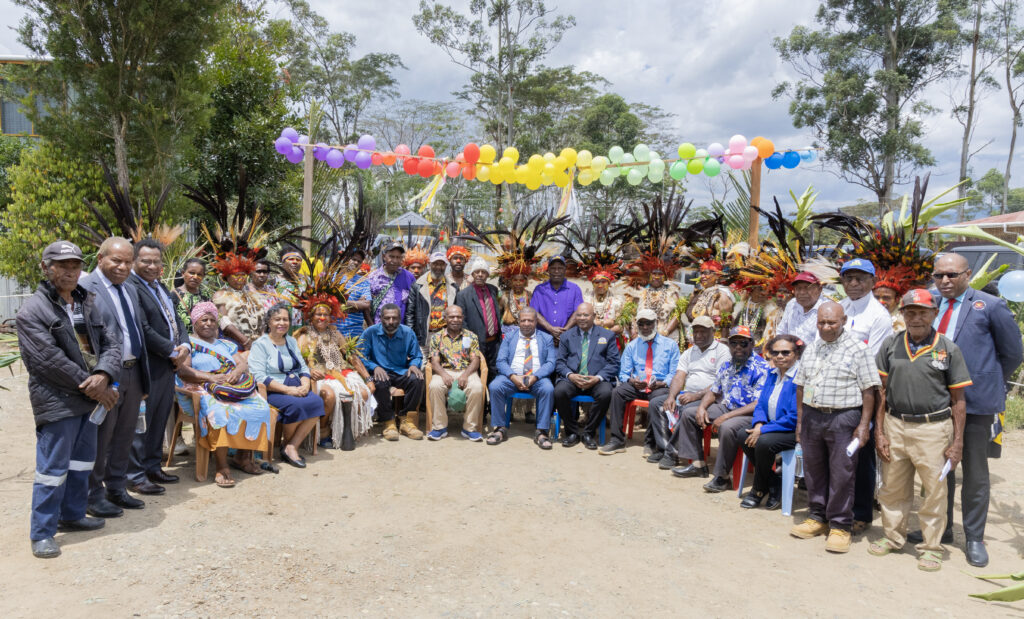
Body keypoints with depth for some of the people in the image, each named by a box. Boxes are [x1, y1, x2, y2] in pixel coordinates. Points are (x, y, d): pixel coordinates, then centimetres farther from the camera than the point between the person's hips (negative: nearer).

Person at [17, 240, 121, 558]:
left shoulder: (88, 304, 10)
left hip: (89, 398, 7)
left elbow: (111, 342, 4)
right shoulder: (32, 311, -9)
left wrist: (103, 375, -15)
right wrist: (90, 385, -15)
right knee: (52, 468, 0)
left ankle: (72, 515, 35)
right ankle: (42, 533, 13)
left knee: (82, 462, 18)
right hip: (56, 402, -7)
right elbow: (49, 360, -17)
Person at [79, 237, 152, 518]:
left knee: (124, 436, 16)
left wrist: (144, 378, 16)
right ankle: (94, 496, 20)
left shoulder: (130, 291, 15)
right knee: (100, 438, 5)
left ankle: (117, 489, 30)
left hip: (133, 372, 8)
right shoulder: (85, 289, -11)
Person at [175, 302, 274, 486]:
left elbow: (244, 363, 14)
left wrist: (236, 372, -11)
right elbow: (182, 370, -6)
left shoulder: (226, 344, 26)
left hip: (234, 388, 5)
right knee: (220, 412, -37)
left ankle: (243, 457, -11)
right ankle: (222, 467, -33)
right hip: (202, 391, -5)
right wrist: (210, 378, -20)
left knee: (260, 407, -21)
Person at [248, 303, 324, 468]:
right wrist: (287, 390, -20)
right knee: (296, 405, -32)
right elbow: (260, 377, -13)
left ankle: (291, 447, -17)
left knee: (317, 402, -23)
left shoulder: (292, 341, 18)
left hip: (296, 389, 6)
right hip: (271, 392, -6)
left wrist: (305, 385, -6)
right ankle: (289, 446, -6)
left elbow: (303, 368, 16)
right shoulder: (260, 344, -2)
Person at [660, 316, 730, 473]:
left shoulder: (722, 351, -1)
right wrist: (671, 397, -11)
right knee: (657, 404, -12)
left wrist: (696, 395, -21)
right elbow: (679, 377, 8)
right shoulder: (689, 353, 20)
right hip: (687, 395, 7)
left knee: (687, 412, -35)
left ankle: (671, 452, -18)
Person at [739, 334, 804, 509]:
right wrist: (758, 424, -10)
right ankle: (774, 484, 1)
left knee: (764, 442, -31)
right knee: (744, 437, -16)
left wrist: (763, 430, -20)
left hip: (795, 431, -8)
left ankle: (758, 491, -5)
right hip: (773, 426, 8)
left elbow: (794, 418, -21)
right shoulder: (773, 374, 9)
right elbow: (761, 404, 13)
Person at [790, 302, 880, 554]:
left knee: (841, 474, 0)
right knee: (813, 470, 12)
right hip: (812, 416, 5)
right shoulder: (811, 349, 12)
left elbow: (869, 390, -6)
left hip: (843, 419, -5)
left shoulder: (858, 349, -4)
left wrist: (864, 425, -11)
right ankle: (818, 517, 26)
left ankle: (840, 525, 13)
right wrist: (800, 421, 13)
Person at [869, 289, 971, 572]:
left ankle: (931, 547, 22)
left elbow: (958, 400, 1)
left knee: (935, 490, 6)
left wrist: (957, 442, -3)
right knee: (893, 487, 12)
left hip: (933, 429, -2)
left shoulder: (948, 349, 0)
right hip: (895, 424, 2)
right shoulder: (891, 345, 5)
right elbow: (882, 391, 6)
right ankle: (893, 536, 30)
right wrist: (879, 431, 1)